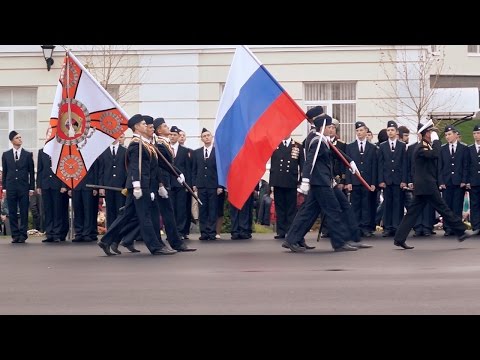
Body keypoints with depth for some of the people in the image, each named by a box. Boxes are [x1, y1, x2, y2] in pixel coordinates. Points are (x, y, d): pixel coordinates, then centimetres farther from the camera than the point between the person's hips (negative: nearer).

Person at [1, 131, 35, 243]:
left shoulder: (28, 155, 5)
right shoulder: (6, 155, 8)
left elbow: (31, 173, 5)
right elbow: (4, 172, 10)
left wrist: (31, 188, -1)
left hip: (24, 188, -1)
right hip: (10, 187, 1)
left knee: (24, 213, -1)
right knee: (12, 213, 2)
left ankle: (22, 235, 3)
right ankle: (15, 235, 7)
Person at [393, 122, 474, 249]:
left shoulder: (425, 147, 20)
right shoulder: (421, 148, -13)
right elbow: (435, 154, -30)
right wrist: (436, 140, -18)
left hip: (422, 186, 10)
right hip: (427, 186, -10)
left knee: (413, 212, 6)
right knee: (443, 209, -2)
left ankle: (399, 238, 3)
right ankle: (461, 231, 5)